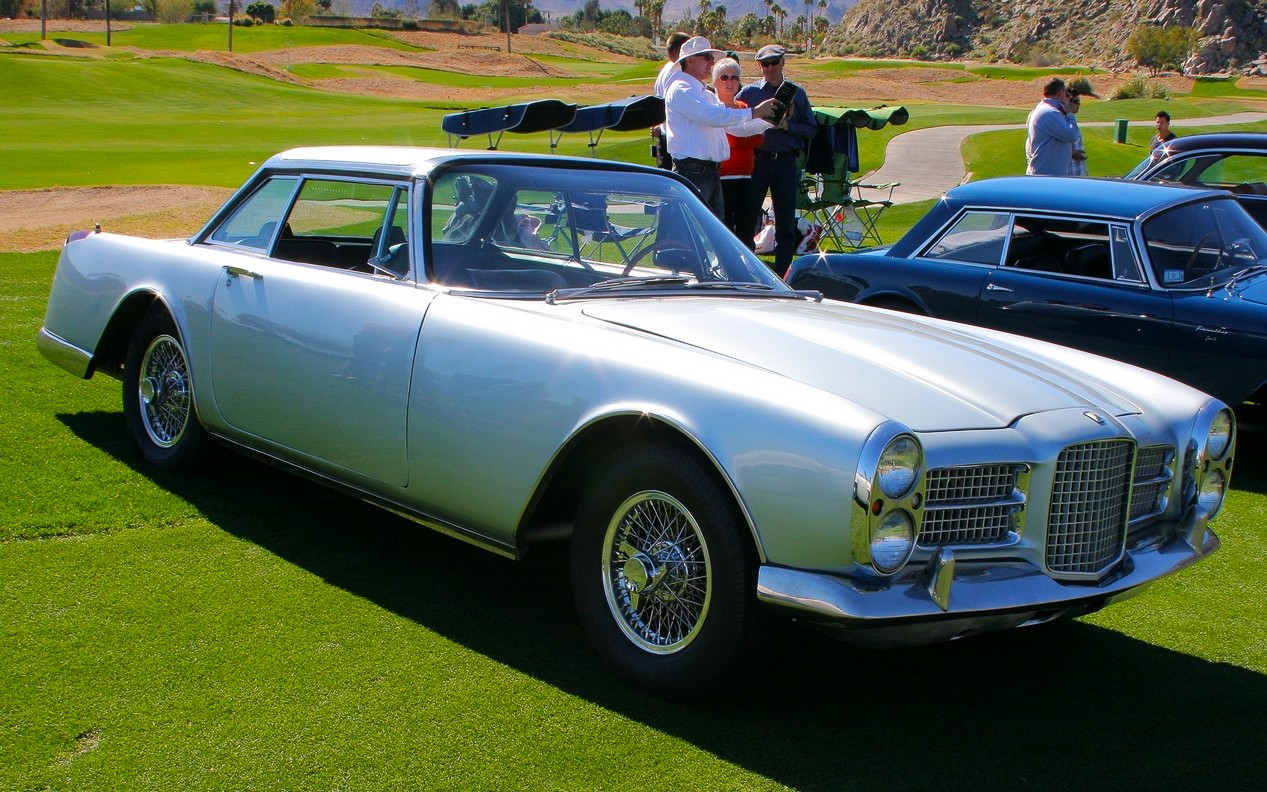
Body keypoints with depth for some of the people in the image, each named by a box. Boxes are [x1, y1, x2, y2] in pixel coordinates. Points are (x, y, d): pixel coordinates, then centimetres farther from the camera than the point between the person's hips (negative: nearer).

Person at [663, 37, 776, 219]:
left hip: (712, 171, 10)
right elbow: (712, 116, -20)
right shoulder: (680, 89, -7)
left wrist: (768, 122, 10)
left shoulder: (708, 95, 22)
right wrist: (754, 112, -16)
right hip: (692, 171, -10)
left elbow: (737, 127, 24)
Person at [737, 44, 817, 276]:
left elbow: (811, 128, 5)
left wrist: (787, 126, -9)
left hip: (786, 163, 1)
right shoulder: (748, 92, 5)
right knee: (748, 216, 2)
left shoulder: (797, 93, 8)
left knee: (786, 222, 4)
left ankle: (781, 273, 12)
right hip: (757, 160, -1)